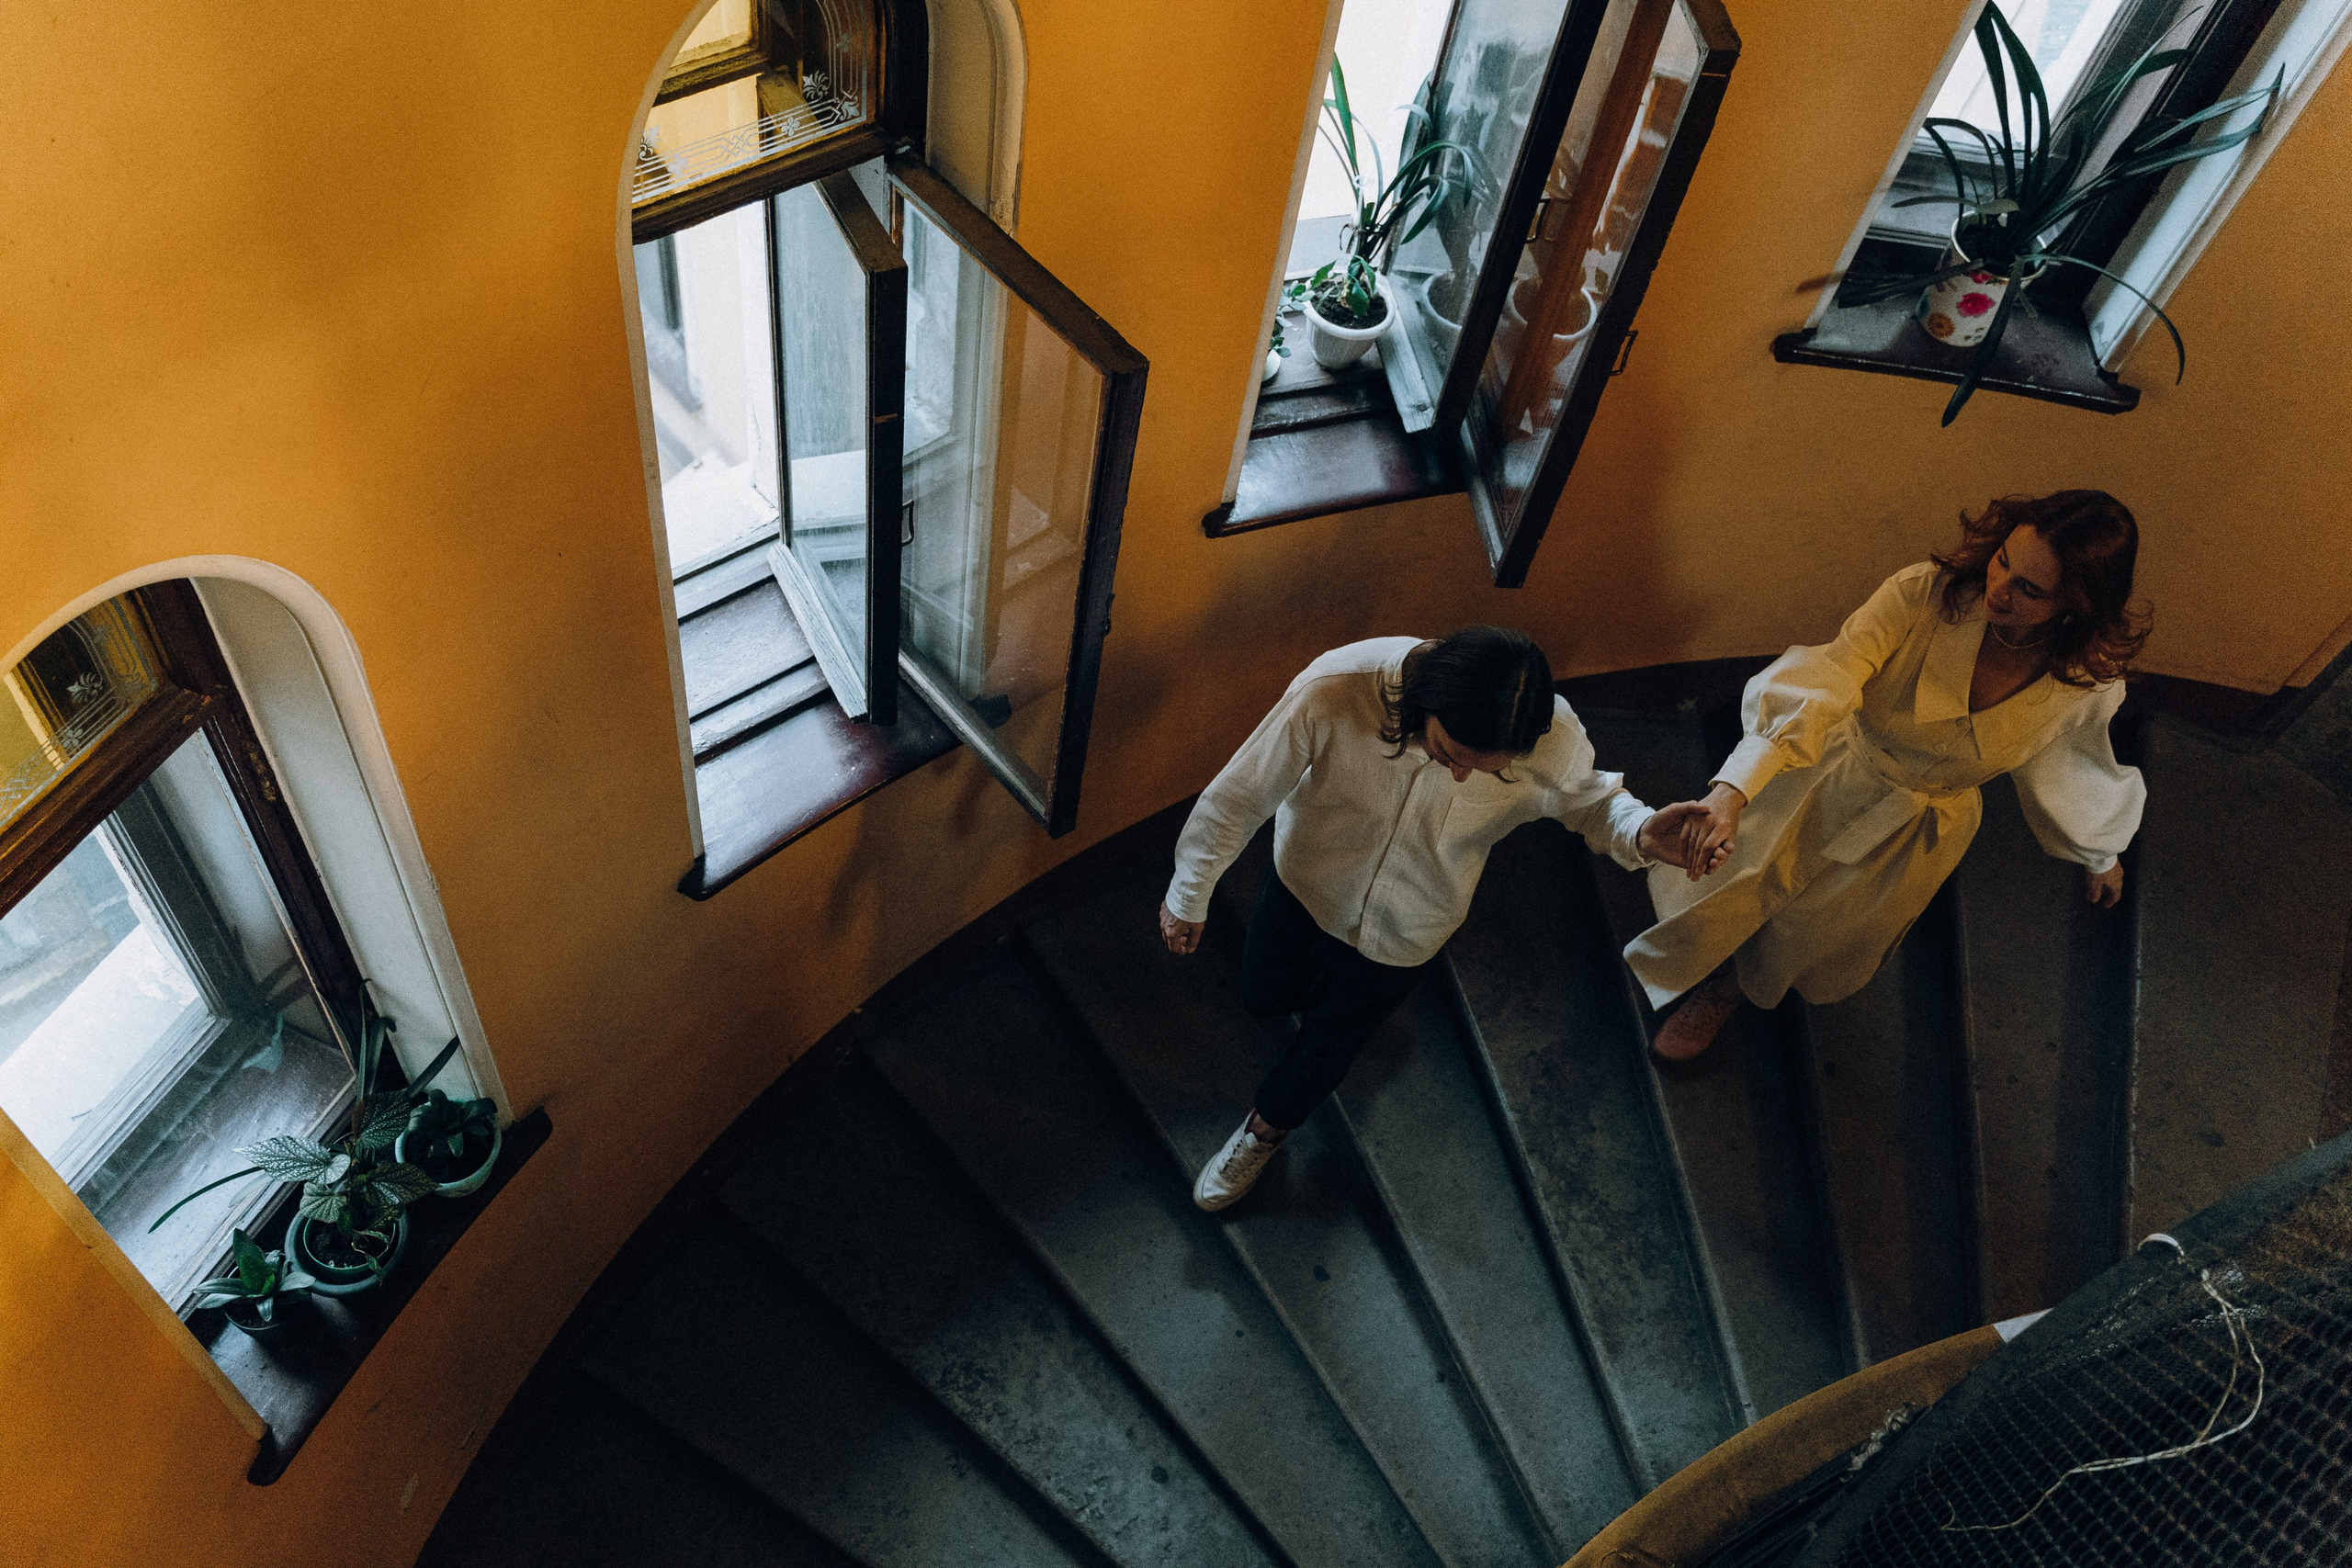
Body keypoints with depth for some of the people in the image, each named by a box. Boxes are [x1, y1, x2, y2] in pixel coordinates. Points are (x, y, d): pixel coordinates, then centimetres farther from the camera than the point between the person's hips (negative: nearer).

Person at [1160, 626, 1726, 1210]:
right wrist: (1187, 897, -11)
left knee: (1331, 1036, 26)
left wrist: (1640, 833, -35)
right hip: (1304, 885, 0)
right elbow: (1237, 796, -25)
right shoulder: (1331, 696, -42)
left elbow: (1590, 800, -11)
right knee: (1263, 997, 28)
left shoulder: (1554, 741, -36)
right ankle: (1317, 984, 65)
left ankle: (1266, 1128, 59)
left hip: (1400, 934, 0)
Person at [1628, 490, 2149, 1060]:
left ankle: (1735, 986, 47)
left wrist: (2101, 856, 20)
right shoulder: (1925, 592, -31)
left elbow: (2074, 771, 1)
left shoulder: (2091, 683, -22)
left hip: (1920, 830, 1)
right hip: (1832, 771, -1)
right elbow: (1823, 685, -40)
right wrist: (1735, 788, -53)